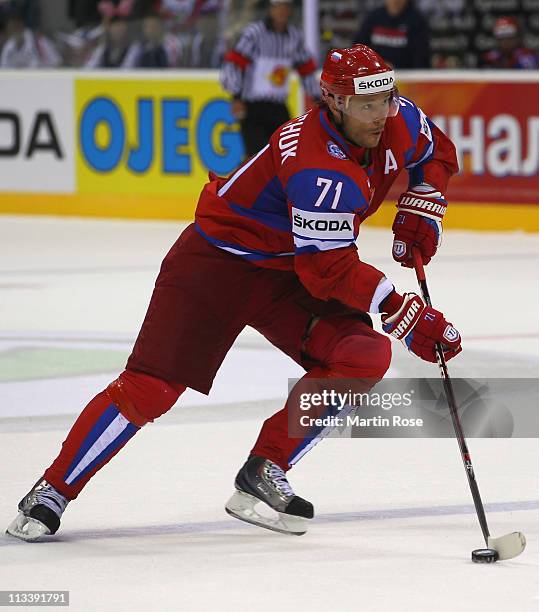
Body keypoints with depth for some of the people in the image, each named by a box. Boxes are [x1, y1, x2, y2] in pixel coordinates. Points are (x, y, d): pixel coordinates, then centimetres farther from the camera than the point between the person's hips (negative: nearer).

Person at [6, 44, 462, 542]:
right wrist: (409, 316, -31)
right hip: (217, 262, -7)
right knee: (149, 388, -14)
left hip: (287, 272, 7)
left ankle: (265, 473, -5)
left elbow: (437, 153, 15)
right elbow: (330, 271, -33)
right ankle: (53, 491, 1)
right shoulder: (320, 168, -33)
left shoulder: (398, 122, -9)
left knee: (364, 357, -15)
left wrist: (419, 213, -1)